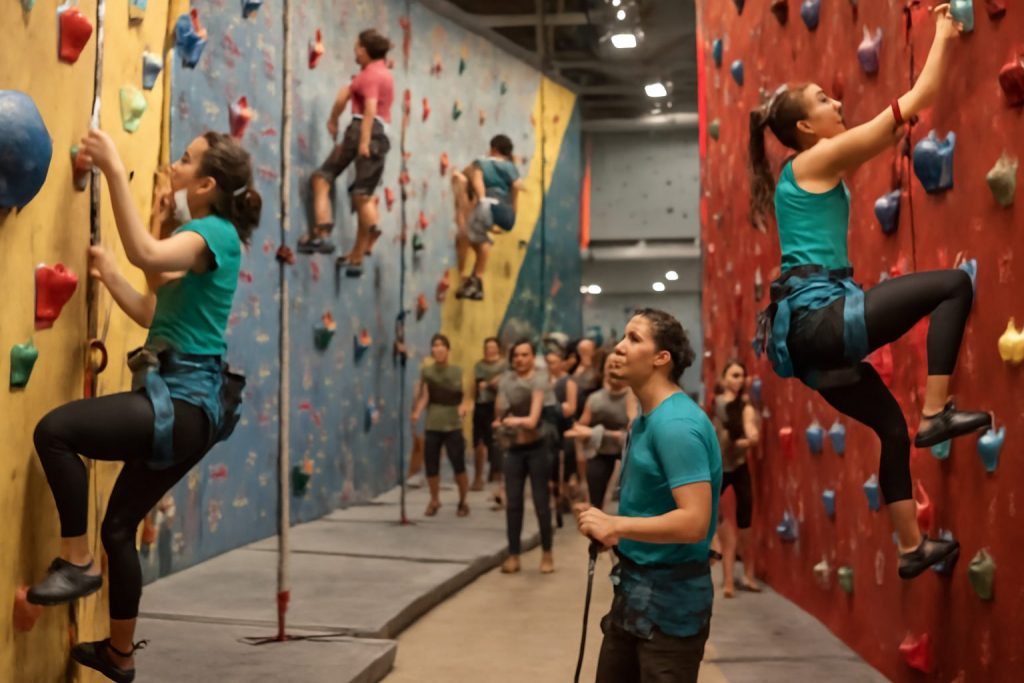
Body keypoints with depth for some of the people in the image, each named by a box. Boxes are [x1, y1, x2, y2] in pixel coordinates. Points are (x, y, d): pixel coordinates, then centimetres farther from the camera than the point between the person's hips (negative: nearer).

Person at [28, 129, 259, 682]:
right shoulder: (198, 239, 20)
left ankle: (77, 562, -8)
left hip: (184, 403, -10)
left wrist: (114, 171, -27)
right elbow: (155, 314, 23)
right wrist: (109, 278, 12)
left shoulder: (215, 232, -11)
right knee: (119, 527, 19)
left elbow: (146, 255, -32)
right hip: (185, 404, 10)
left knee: (54, 429, -22)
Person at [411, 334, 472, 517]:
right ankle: (434, 501, 26)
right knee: (431, 467, 1)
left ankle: (463, 502, 17)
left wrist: (464, 406, -22)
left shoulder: (458, 371, 1)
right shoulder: (426, 371, 3)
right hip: (432, 426, 1)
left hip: (453, 426, -1)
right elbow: (424, 397, -2)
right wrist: (417, 413, -19)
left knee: (459, 466, -5)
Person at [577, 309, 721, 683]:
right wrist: (610, 529, 3)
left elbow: (694, 522, -29)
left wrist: (615, 524, -23)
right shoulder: (644, 420, 9)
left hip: (671, 594, -9)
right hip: (634, 585, 9)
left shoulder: (676, 424, -22)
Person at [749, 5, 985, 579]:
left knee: (891, 426, 21)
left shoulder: (813, 169, 21)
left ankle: (913, 548, 30)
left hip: (807, 329, 10)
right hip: (821, 321, -10)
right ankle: (936, 414, -8)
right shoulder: (819, 158, -6)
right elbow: (917, 100, -2)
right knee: (955, 283, -10)